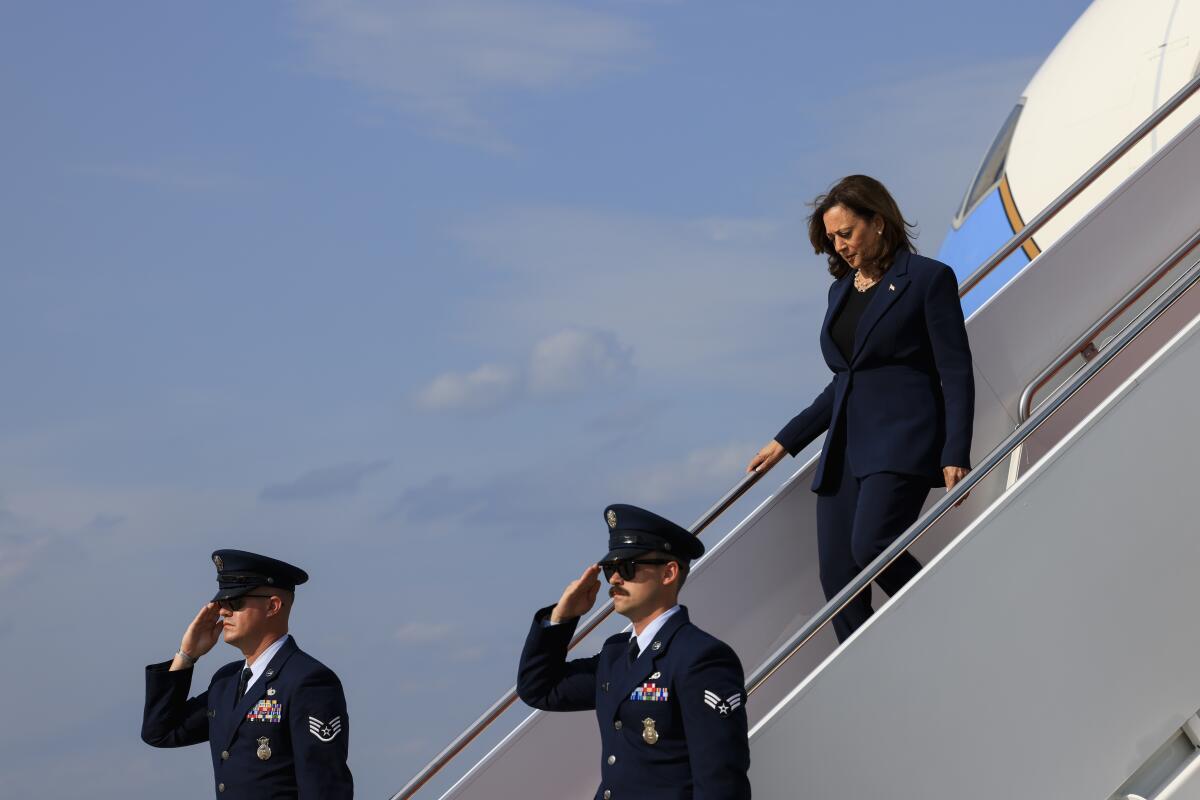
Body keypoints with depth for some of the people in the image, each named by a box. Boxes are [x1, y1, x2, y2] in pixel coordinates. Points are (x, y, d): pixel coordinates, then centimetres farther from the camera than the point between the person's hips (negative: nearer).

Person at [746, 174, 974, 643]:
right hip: (845, 450, 7)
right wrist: (785, 441, 22)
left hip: (902, 443, -7)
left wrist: (956, 455, -14)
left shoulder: (928, 278, -1)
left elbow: (956, 374, -5)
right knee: (837, 577, -3)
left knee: (870, 545, -27)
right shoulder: (842, 290, 19)